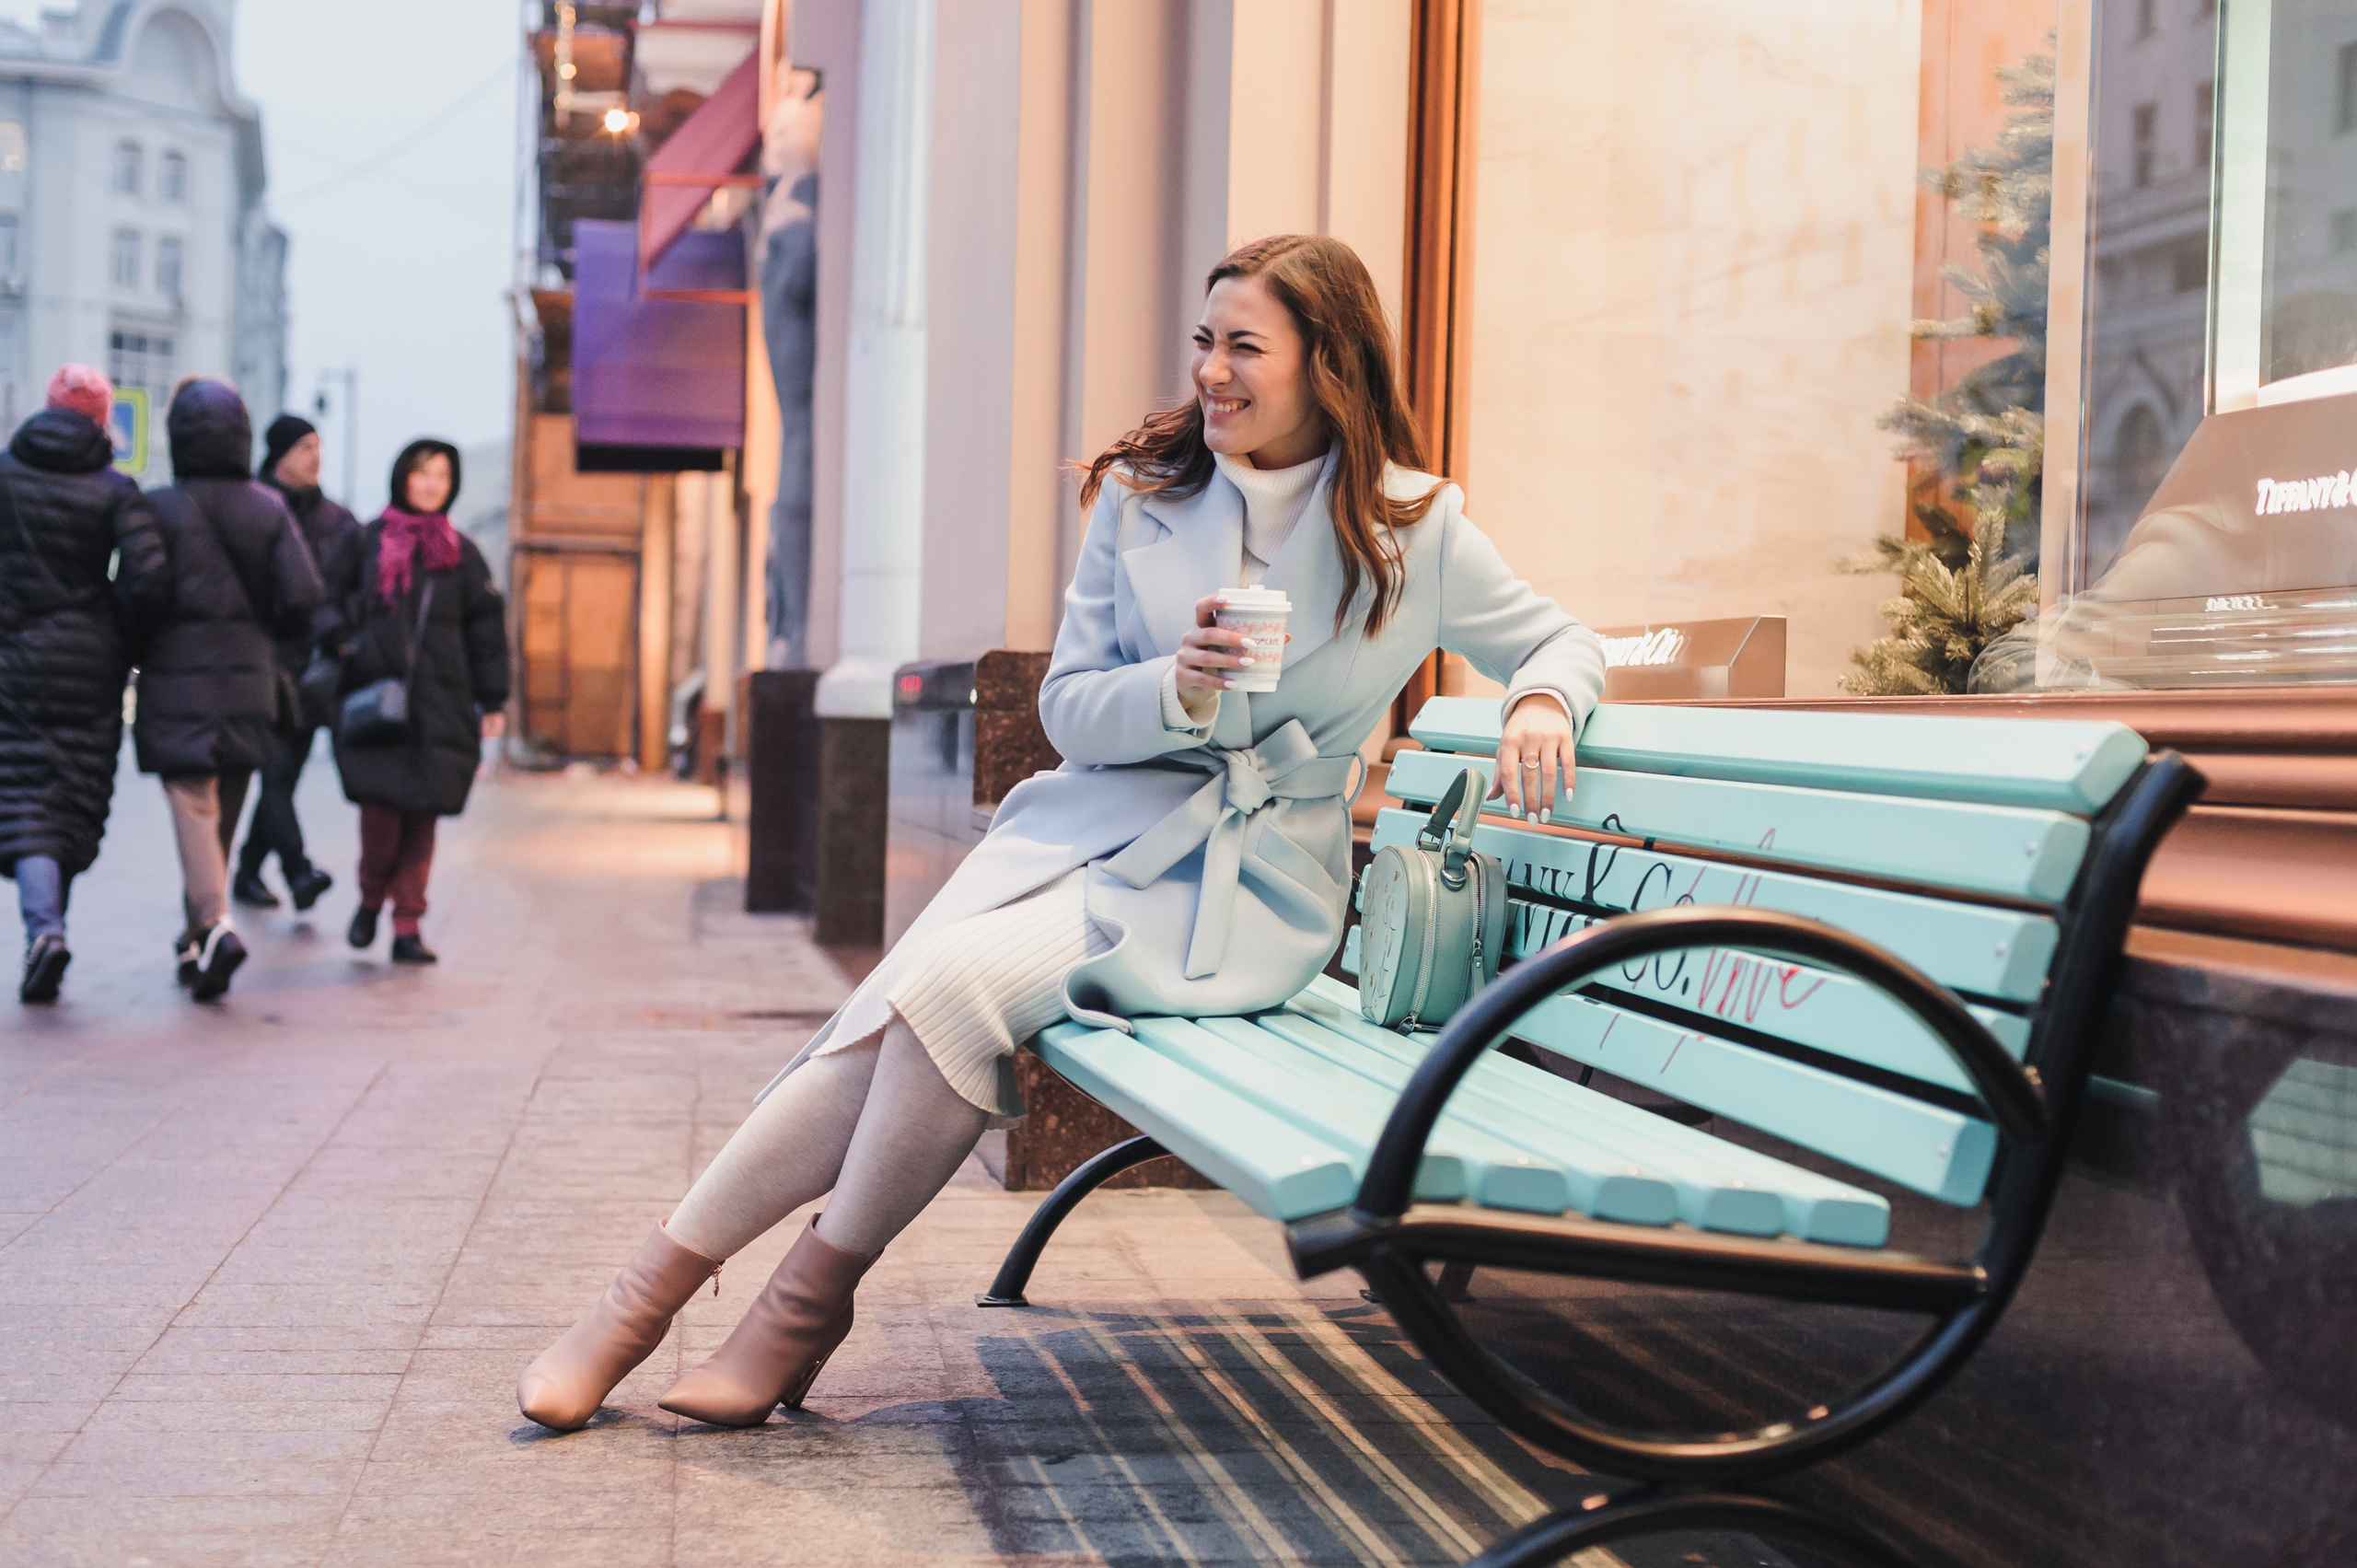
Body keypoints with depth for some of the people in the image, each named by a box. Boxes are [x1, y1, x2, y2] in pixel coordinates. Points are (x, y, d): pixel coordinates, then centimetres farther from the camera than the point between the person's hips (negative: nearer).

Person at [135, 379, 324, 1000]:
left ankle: (216, 925, -24)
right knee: (224, 816, 15)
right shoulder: (269, 509, 2)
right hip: (249, 682, 4)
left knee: (193, 807, -4)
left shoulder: (159, 508, -8)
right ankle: (197, 937, 26)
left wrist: (136, 655, 8)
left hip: (176, 684, -4)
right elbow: (303, 600, -4)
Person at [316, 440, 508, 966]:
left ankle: (407, 927, 8)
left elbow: (486, 627, 13)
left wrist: (492, 701, 9)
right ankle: (371, 897, 16)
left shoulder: (460, 553, 13)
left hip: (439, 703, 2)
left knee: (421, 815, 0)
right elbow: (326, 600, 11)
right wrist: (344, 642, -8)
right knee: (381, 806, -12)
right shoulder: (364, 542, 8)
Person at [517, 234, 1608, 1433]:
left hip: (1242, 884, -3)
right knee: (897, 1010, -24)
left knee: (960, 984, -29)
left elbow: (1558, 640, 12)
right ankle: (648, 1290, -16)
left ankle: (813, 1297, -11)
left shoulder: (1415, 528, -1)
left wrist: (1540, 703, -12)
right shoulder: (1143, 492, 6)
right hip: (1092, 824, 3)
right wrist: (1176, 690, -15)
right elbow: (1067, 708, 6)